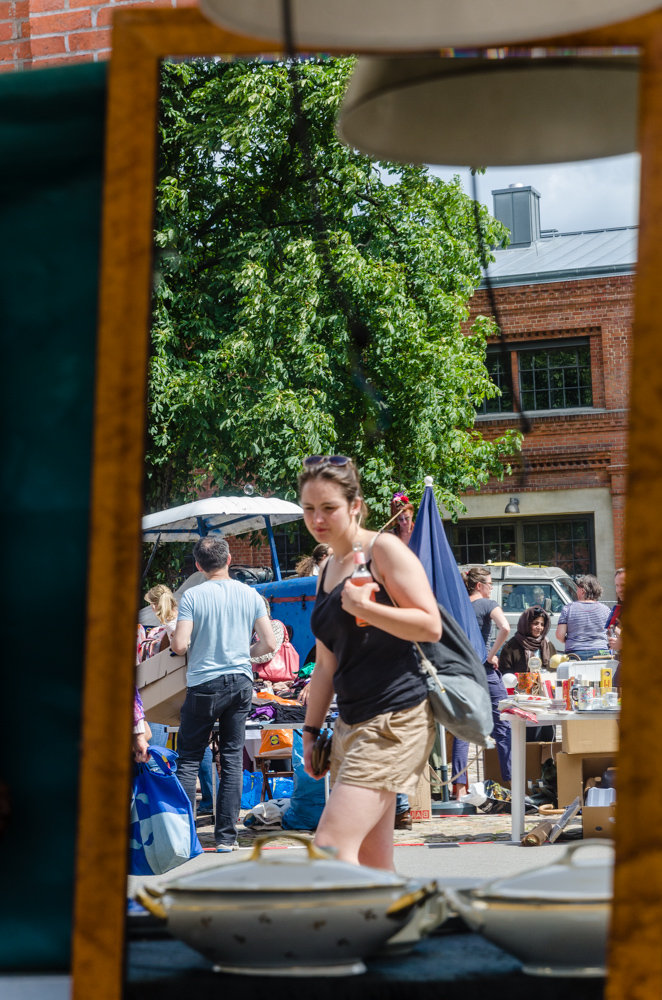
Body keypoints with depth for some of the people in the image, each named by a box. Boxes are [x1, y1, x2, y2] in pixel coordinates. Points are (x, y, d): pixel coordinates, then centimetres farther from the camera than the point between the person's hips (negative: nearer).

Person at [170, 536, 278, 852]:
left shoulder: (192, 596, -9)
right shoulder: (250, 594, 1)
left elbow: (179, 645, -14)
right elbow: (269, 643, 0)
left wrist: (172, 636, 8)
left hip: (204, 684, -3)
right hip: (241, 682, 3)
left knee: (188, 758, 6)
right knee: (232, 758, 8)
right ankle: (226, 836, 8)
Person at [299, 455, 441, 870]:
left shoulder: (384, 549, -6)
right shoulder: (327, 570, 18)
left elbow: (431, 625, -14)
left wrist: (365, 607, -22)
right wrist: (311, 731, 20)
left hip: (396, 719, -9)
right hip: (351, 724, 9)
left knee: (333, 843, -18)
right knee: (371, 861, 8)